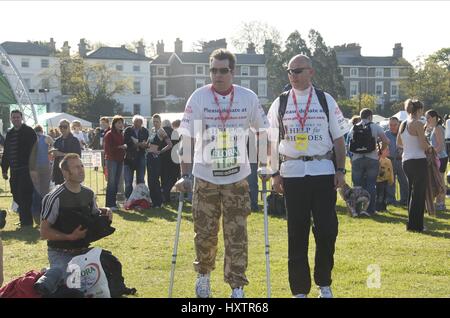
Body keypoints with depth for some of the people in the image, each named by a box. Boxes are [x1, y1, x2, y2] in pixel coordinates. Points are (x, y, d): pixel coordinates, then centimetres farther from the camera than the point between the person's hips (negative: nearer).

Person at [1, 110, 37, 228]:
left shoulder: (29, 131, -4)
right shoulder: (10, 134, 16)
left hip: (26, 169, -7)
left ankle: (26, 222, -2)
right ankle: (24, 221, 19)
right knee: (17, 197, 9)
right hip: (14, 171, 7)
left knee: (24, 196, -9)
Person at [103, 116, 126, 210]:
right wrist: (120, 147, -15)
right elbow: (108, 148, -14)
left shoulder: (121, 134, 14)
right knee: (111, 182, -6)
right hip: (112, 160, -7)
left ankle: (113, 203, 15)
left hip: (120, 160, 7)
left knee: (116, 182, 9)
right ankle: (109, 204, -4)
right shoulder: (109, 134, -8)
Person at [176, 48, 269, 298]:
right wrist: (185, 175, -10)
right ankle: (203, 274, 32)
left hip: (237, 178, 0)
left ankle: (237, 287, 8)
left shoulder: (248, 98, -3)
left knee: (237, 236, -1)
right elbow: (187, 138, -7)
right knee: (205, 233, 7)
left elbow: (263, 132, 8)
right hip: (205, 177, 0)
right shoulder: (198, 98, -7)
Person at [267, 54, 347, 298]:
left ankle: (324, 284, 17)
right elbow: (272, 143, 10)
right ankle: (300, 290, 11)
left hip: (323, 171, 0)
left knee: (327, 230, -2)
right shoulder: (280, 103, 7)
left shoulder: (326, 101, 6)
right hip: (292, 173, 1)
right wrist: (274, 174, 3)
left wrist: (341, 170, 1)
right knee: (297, 233, 3)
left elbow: (338, 139, 8)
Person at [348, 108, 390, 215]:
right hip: (372, 159, -2)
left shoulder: (353, 128, 8)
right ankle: (370, 209, 2)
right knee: (371, 184, 3)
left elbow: (350, 145, 7)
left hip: (356, 159, 2)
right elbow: (386, 141, -8)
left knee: (357, 185, 8)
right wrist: (381, 149, 9)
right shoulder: (375, 127, 1)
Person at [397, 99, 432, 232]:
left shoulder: (403, 124, 9)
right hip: (418, 161, -8)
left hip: (406, 161, 8)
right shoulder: (418, 124, -14)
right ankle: (415, 225, 1)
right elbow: (424, 145, -16)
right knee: (419, 193, -1)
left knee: (412, 192, 16)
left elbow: (399, 143, 19)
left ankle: (413, 224, 22)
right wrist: (429, 146, 5)